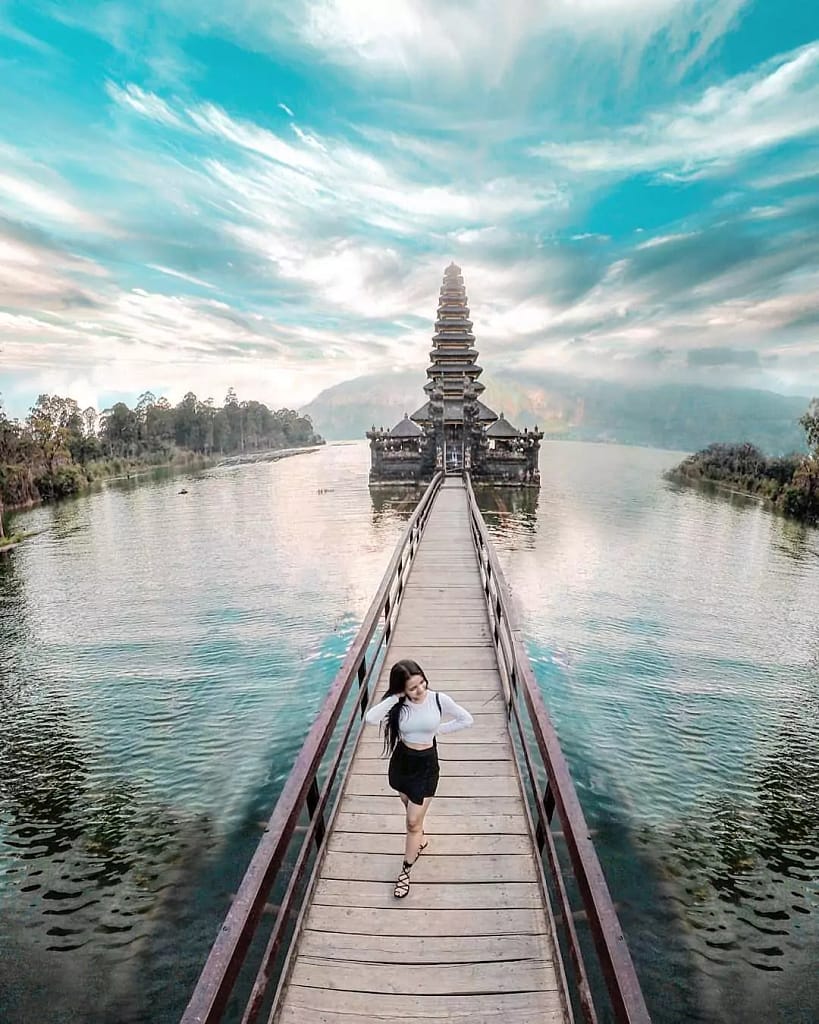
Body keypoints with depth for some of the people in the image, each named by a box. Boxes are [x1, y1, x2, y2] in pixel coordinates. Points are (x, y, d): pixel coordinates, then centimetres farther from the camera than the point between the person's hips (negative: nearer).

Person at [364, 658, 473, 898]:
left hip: (426, 764, -2)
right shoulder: (398, 704, -17)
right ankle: (420, 840, 55)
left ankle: (406, 871, 28)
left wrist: (437, 730, -9)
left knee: (413, 821, 6)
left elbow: (467, 719, -6)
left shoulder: (439, 699, -20)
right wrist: (395, 697, -32)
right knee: (412, 811, 25)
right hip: (401, 760, 3)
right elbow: (370, 718, -33)